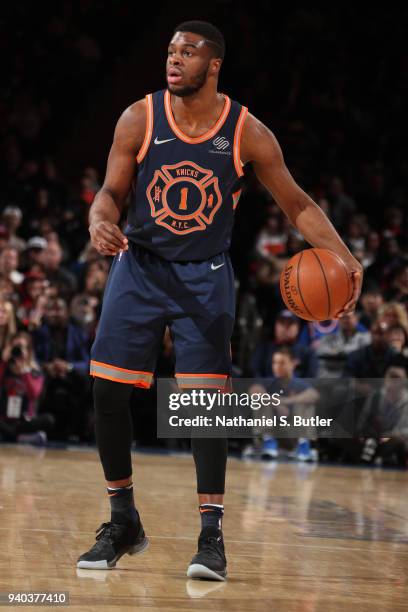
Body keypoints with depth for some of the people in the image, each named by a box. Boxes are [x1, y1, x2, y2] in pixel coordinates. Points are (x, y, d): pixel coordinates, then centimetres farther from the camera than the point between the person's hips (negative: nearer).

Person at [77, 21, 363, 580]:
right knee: (107, 393, -3)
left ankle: (211, 535, 0)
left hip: (204, 277, -2)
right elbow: (112, 191, 0)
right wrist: (99, 221, -24)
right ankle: (123, 524, 15)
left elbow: (297, 205, -1)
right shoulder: (139, 119, -7)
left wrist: (343, 256, -14)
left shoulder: (247, 132, -9)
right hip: (139, 267, 2)